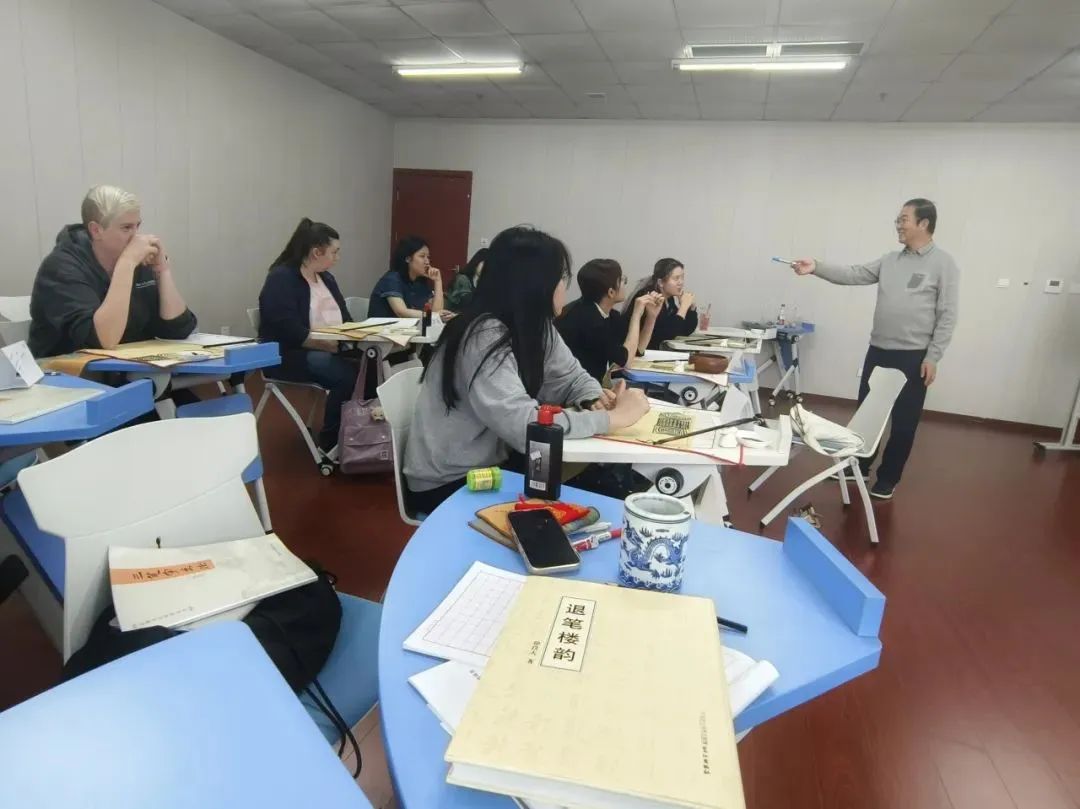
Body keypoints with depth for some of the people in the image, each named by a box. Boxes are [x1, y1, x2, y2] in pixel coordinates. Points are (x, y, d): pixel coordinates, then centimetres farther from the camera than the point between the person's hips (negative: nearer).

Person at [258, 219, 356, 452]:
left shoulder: (326, 278, 15)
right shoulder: (281, 278, -10)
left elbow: (344, 318, 16)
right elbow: (290, 332, -21)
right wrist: (333, 344, -26)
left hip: (331, 350, 7)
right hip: (290, 355, -7)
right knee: (348, 375, -32)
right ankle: (330, 444, -14)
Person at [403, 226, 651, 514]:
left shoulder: (536, 325, -2)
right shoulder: (484, 338, -28)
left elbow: (573, 377, 5)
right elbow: (525, 428, -36)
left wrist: (596, 402, -18)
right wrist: (614, 417, -27)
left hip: (493, 463, 7)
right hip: (447, 484, -7)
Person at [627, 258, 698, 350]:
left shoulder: (669, 298, 6)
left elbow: (688, 330, 12)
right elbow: (667, 334, -25)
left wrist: (691, 305, -3)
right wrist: (684, 306, -17)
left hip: (659, 351, 8)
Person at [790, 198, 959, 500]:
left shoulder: (943, 263, -7)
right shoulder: (889, 260, 10)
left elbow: (947, 316, -9)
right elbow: (854, 274, 2)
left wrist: (932, 357, -13)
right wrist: (816, 268, -11)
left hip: (913, 357, -6)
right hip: (878, 351, 6)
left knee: (903, 421, 5)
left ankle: (887, 478, 19)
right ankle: (859, 467, 30)